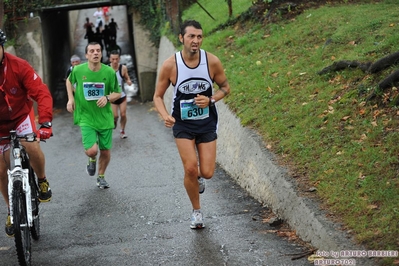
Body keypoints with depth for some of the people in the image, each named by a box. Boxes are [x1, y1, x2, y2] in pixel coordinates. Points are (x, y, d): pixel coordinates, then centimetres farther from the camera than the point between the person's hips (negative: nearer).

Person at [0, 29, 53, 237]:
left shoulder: (19, 66, -25)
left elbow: (41, 93, -30)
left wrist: (45, 122, -43)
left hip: (21, 115, -2)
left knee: (32, 148, -28)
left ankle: (42, 181, 4)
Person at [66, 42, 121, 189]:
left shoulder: (109, 72, -10)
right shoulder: (78, 70, -8)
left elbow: (118, 93, 1)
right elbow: (69, 81, 15)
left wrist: (107, 98, -20)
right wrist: (71, 98, 3)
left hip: (104, 117, 1)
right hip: (86, 117, -1)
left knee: (105, 151, 9)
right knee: (91, 150, -17)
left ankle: (101, 177, 37)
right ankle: (92, 160, 22)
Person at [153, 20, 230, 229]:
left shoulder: (212, 61, -12)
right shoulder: (170, 65, -15)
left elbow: (225, 87, 3)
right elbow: (158, 96, -3)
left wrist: (211, 100, -16)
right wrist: (165, 115, -23)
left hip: (207, 123, 1)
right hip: (182, 124, -1)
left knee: (207, 173, -4)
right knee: (190, 169, -12)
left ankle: (198, 176, 37)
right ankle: (196, 211, 13)